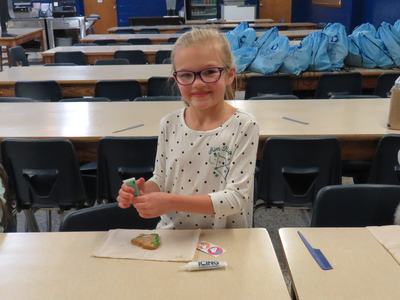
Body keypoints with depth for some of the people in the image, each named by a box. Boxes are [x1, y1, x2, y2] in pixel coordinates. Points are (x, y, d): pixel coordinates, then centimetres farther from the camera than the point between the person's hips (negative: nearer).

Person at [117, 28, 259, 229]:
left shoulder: (243, 126, -12)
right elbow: (161, 180, 10)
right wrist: (143, 190, -12)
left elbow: (236, 197, -16)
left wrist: (173, 202, -24)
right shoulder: (169, 124, 0)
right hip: (173, 235, 2)